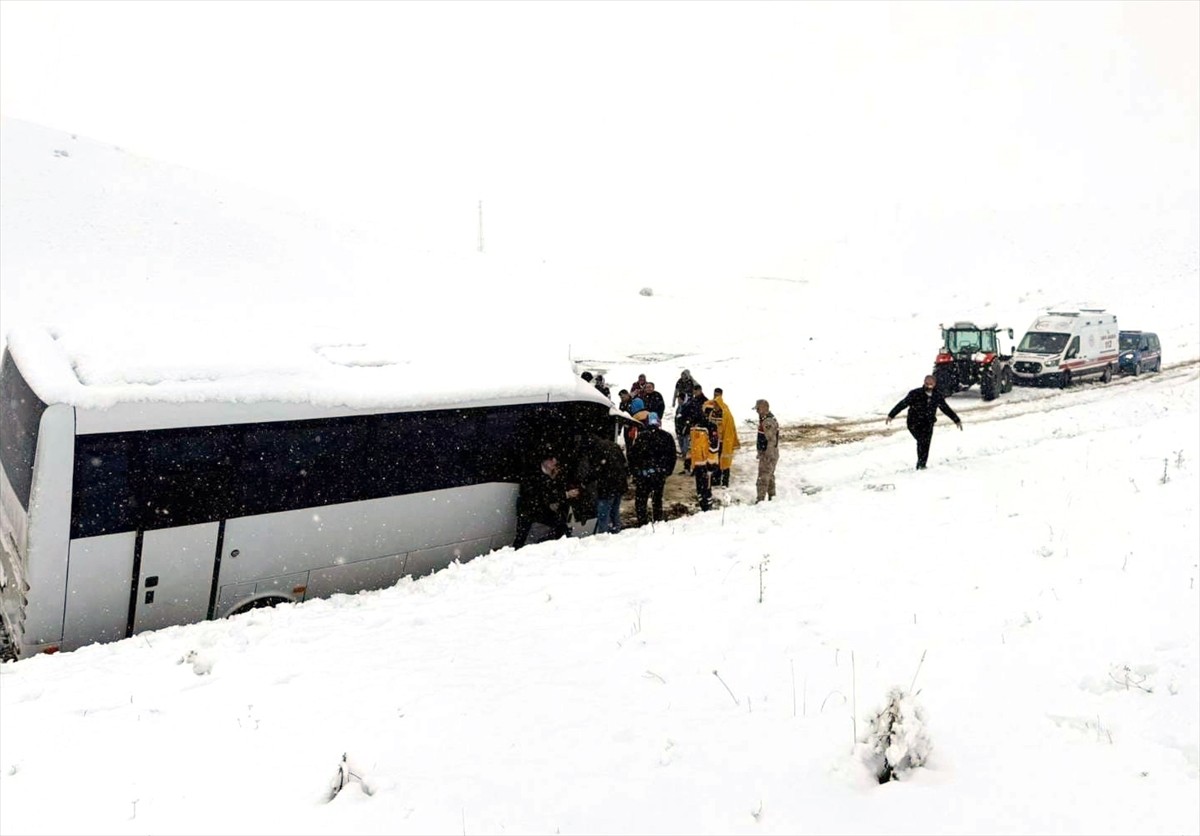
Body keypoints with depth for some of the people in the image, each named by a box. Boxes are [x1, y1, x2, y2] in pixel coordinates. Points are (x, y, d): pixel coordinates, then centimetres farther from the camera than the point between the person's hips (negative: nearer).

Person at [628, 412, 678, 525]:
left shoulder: (641, 436, -11)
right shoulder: (667, 437, -1)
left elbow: (633, 455, -8)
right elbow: (672, 456, 5)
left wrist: (633, 471, 3)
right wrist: (667, 471, 14)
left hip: (643, 474, -3)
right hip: (660, 474, 4)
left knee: (640, 499, 5)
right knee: (657, 498, 19)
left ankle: (642, 523, 1)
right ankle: (659, 521, 23)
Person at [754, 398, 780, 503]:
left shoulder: (768, 422, -23)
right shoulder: (764, 420, 11)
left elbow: (772, 440, -26)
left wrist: (768, 455, -24)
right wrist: (761, 452, 22)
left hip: (768, 454, -11)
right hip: (765, 453, 11)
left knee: (763, 477, -8)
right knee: (770, 476, 20)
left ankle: (760, 499, -6)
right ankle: (772, 497, 31)